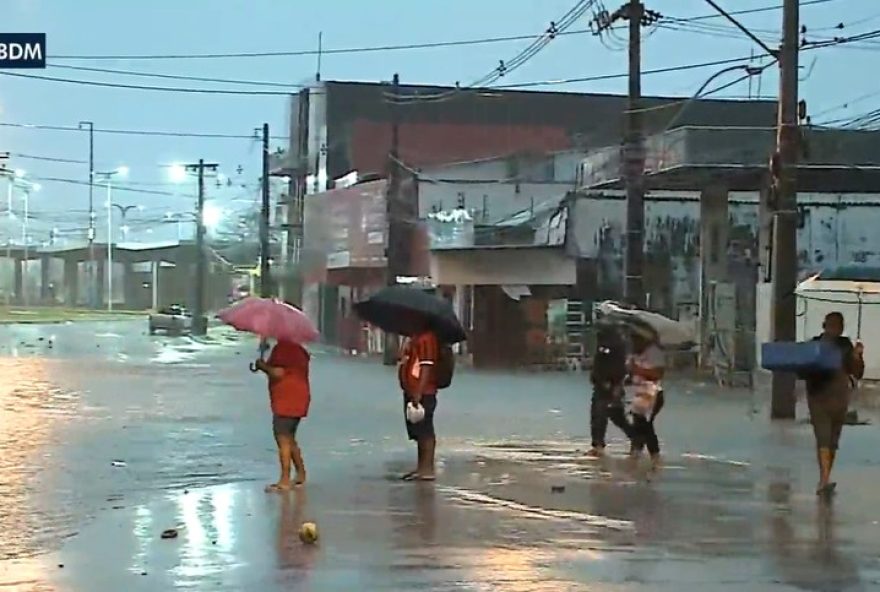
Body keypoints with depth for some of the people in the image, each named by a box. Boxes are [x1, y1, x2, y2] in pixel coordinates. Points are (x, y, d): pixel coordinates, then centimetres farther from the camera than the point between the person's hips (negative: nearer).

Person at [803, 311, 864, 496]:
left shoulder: (845, 346, 4)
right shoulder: (813, 344, 3)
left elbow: (857, 373, 1)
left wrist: (858, 356, -15)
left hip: (839, 398, 2)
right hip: (817, 397, -2)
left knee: (833, 441, 8)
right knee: (823, 438, -14)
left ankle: (824, 481, 16)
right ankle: (825, 480, -24)